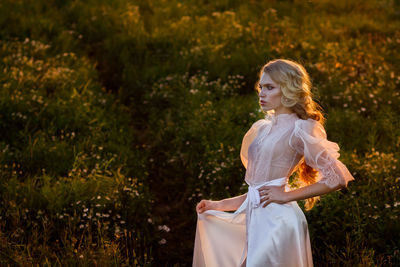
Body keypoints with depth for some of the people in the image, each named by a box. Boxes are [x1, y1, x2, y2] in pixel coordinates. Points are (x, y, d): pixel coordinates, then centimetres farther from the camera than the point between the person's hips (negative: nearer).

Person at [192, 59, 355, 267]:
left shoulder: (298, 129, -6)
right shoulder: (262, 128, 16)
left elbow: (337, 179, -12)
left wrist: (288, 195, -9)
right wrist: (218, 205, 17)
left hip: (278, 220, -7)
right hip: (256, 218, 7)